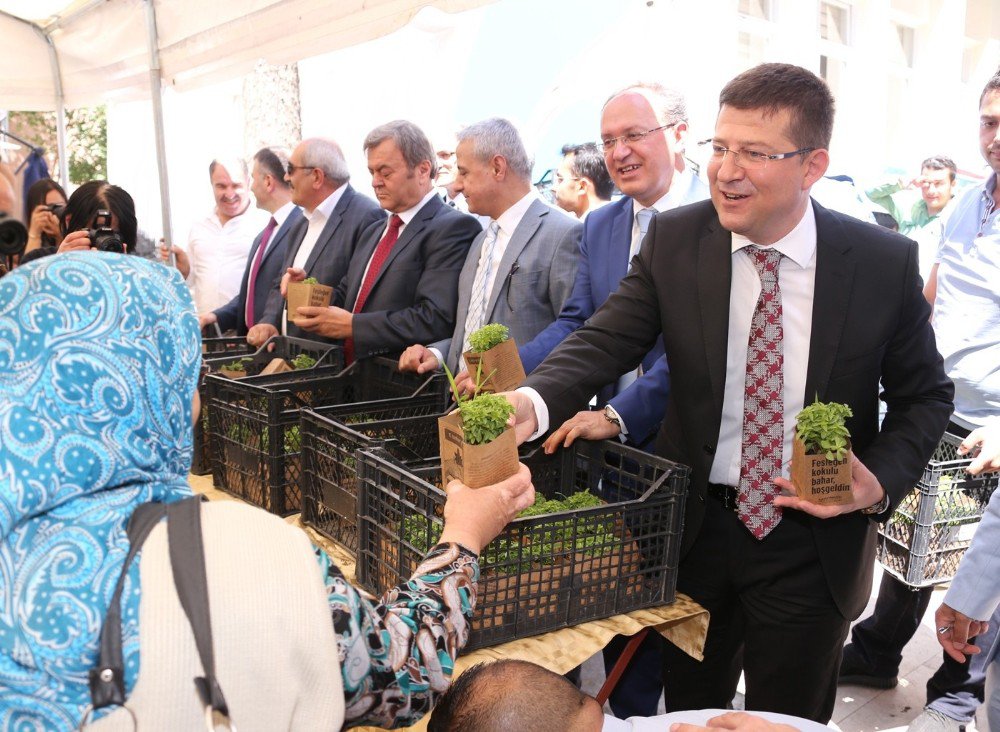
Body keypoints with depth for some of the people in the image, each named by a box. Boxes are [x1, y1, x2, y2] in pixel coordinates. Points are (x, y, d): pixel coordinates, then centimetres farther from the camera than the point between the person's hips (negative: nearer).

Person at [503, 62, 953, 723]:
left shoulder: (886, 262, -12)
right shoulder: (674, 240, -9)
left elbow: (925, 395, 0)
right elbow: (606, 340, -14)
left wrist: (881, 482, -17)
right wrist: (534, 402, -34)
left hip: (814, 543, -1)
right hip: (696, 529, 2)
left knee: (791, 718, 20)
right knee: (688, 711, 22)